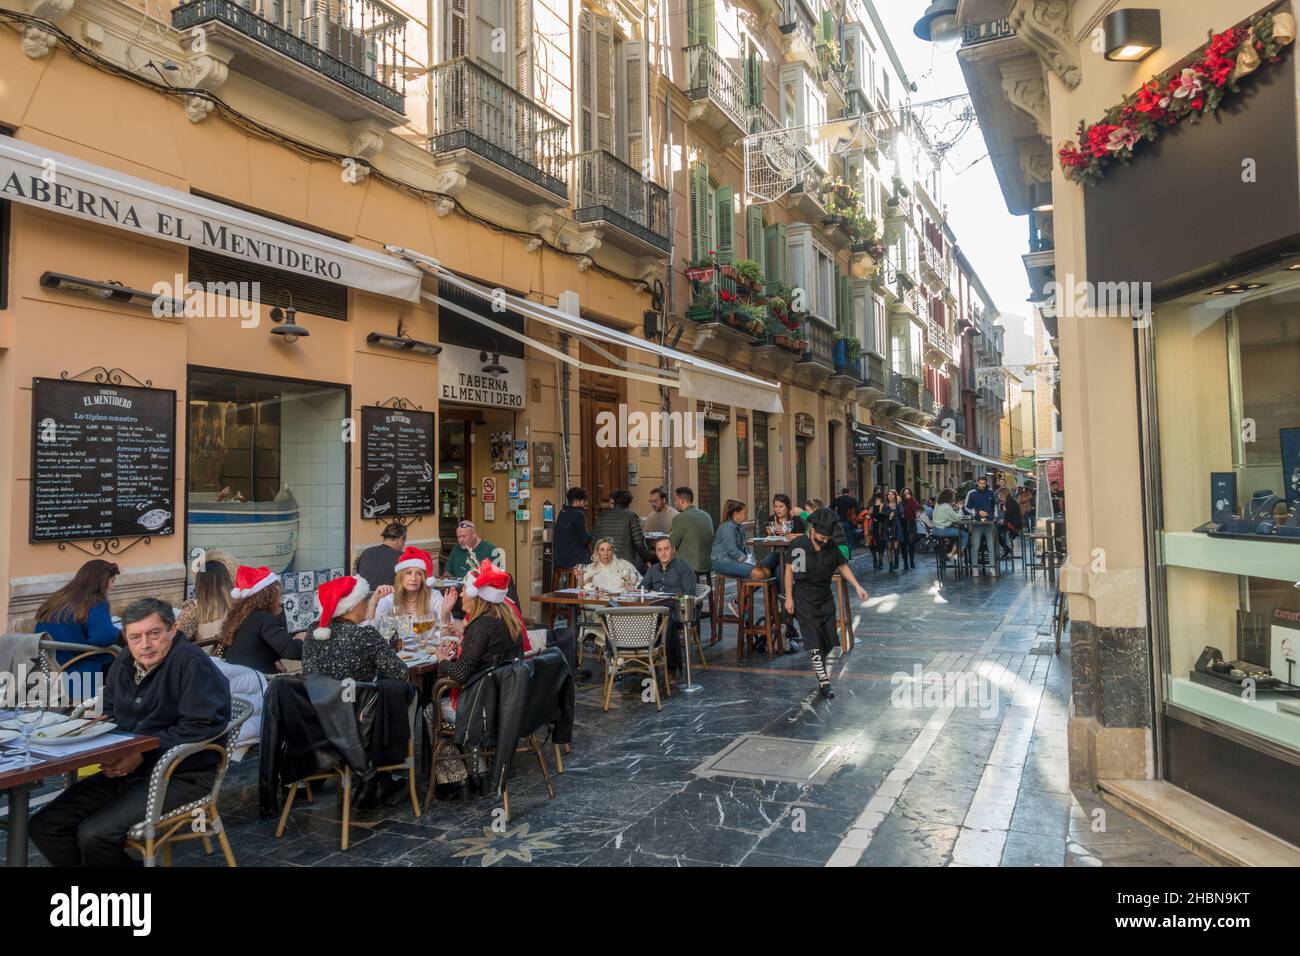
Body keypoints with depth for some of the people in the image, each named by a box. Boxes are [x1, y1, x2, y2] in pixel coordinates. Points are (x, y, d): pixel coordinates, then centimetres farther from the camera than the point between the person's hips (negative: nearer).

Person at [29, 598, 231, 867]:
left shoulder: (191, 662, -17)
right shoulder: (124, 663, 11)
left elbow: (202, 725, -24)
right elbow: (108, 711, 25)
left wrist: (143, 754, -21)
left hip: (179, 776, -9)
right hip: (124, 770, 9)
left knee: (95, 835, -23)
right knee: (44, 826, 0)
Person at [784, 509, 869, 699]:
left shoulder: (831, 546, -4)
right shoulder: (798, 545, -15)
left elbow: (843, 566, 6)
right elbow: (789, 570, -8)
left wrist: (857, 586, -5)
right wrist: (789, 597, -8)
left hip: (825, 597, 4)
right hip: (804, 598, -4)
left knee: (829, 640, 7)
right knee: (814, 641, -9)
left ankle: (818, 667, 34)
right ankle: (824, 682, -5)